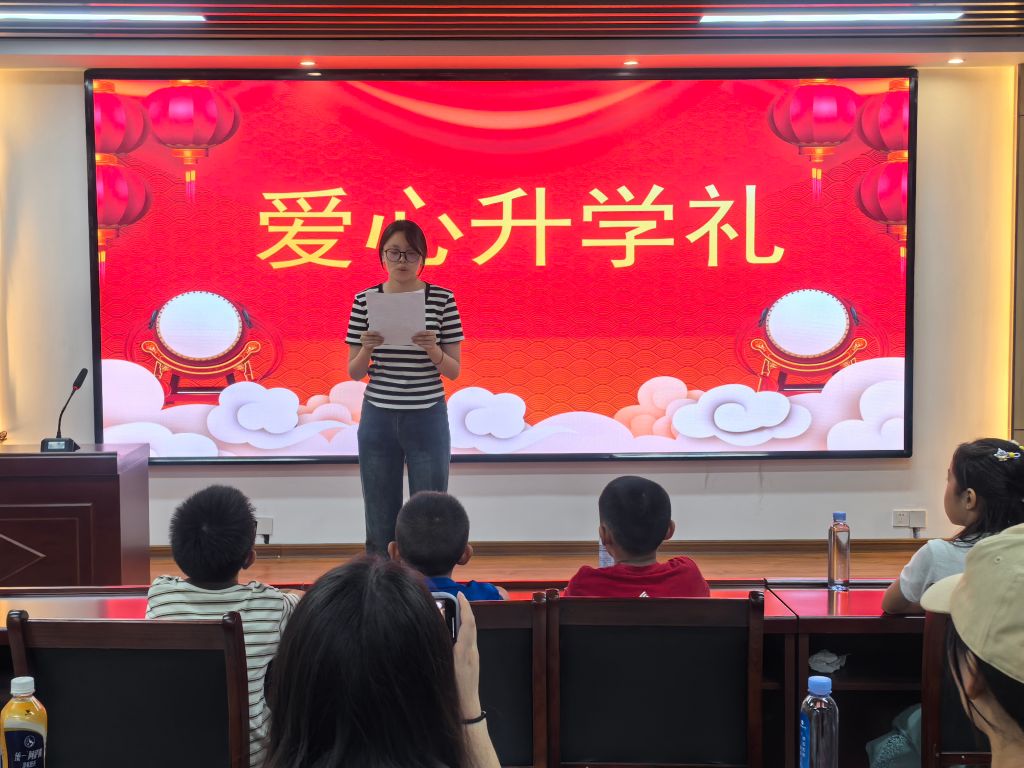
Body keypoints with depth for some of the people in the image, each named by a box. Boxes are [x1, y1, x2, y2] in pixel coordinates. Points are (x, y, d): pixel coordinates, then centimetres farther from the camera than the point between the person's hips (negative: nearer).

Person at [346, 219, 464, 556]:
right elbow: (354, 372, 4)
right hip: (377, 420, 1)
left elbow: (454, 371, -1)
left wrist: (431, 349, -20)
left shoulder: (442, 299, -2)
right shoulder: (365, 300, 2)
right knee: (380, 522, 7)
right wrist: (367, 349, -16)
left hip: (428, 420, -1)